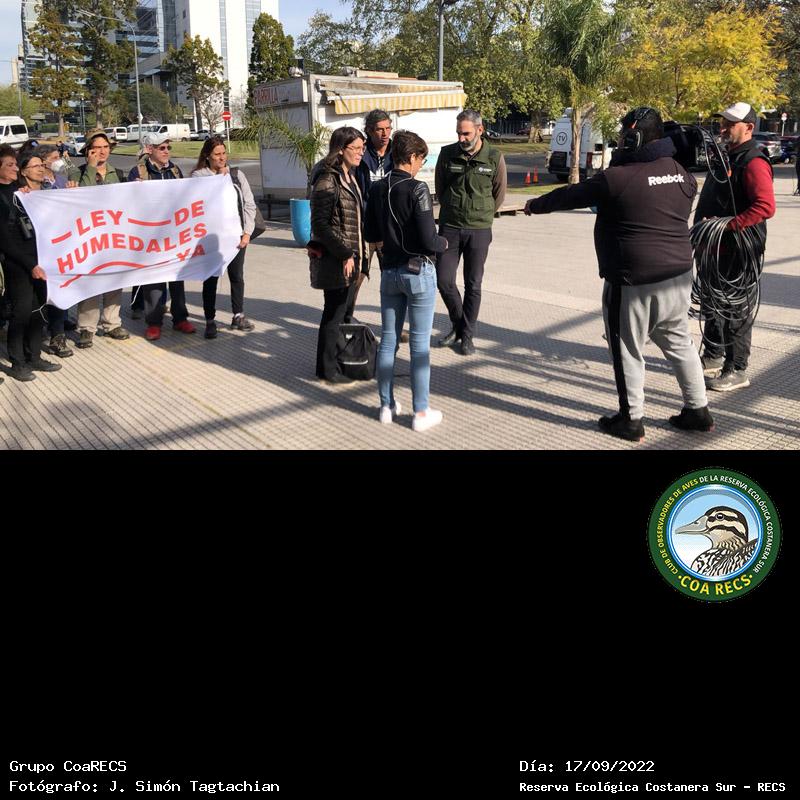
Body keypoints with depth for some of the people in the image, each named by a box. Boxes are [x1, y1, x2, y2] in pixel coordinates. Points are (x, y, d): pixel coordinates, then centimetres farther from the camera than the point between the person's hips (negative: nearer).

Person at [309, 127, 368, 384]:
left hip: (351, 259, 8)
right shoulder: (327, 181, -13)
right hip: (334, 261, -8)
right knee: (334, 314, 0)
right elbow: (320, 224, -18)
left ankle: (339, 360, 24)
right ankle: (327, 369, 11)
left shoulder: (350, 178, 14)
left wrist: (360, 255, 14)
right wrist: (344, 254, -17)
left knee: (342, 312, 13)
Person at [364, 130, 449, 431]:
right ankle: (421, 412, 9)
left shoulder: (377, 189, 2)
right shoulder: (417, 189, -16)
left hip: (389, 271, 6)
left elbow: (370, 235, 10)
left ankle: (386, 405, 21)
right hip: (418, 272, -5)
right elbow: (428, 241, -19)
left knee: (388, 339, 13)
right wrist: (444, 243, 2)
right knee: (419, 344, 2)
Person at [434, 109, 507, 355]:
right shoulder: (447, 154, -1)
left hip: (479, 230, -1)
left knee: (473, 285, 4)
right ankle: (458, 325, 22)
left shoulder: (495, 158, -5)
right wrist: (453, 210, 12)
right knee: (444, 280, -2)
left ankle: (467, 336, 17)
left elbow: (499, 195, 7)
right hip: (450, 227, 1)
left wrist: (480, 215, 11)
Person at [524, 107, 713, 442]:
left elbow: (570, 196, -3)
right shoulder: (682, 175, 6)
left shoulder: (618, 178, -14)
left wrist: (536, 205, 15)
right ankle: (697, 409, 26)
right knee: (679, 342, 18)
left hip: (632, 280, -7)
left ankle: (631, 420, 14)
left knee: (627, 350, 6)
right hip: (678, 275, 7)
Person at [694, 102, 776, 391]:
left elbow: (766, 206, -26)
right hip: (715, 247, 10)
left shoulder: (753, 162, -15)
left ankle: (736, 370, 6)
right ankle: (712, 357, 32)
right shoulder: (725, 158, 16)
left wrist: (728, 225, -29)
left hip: (739, 250, -10)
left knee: (735, 309, -3)